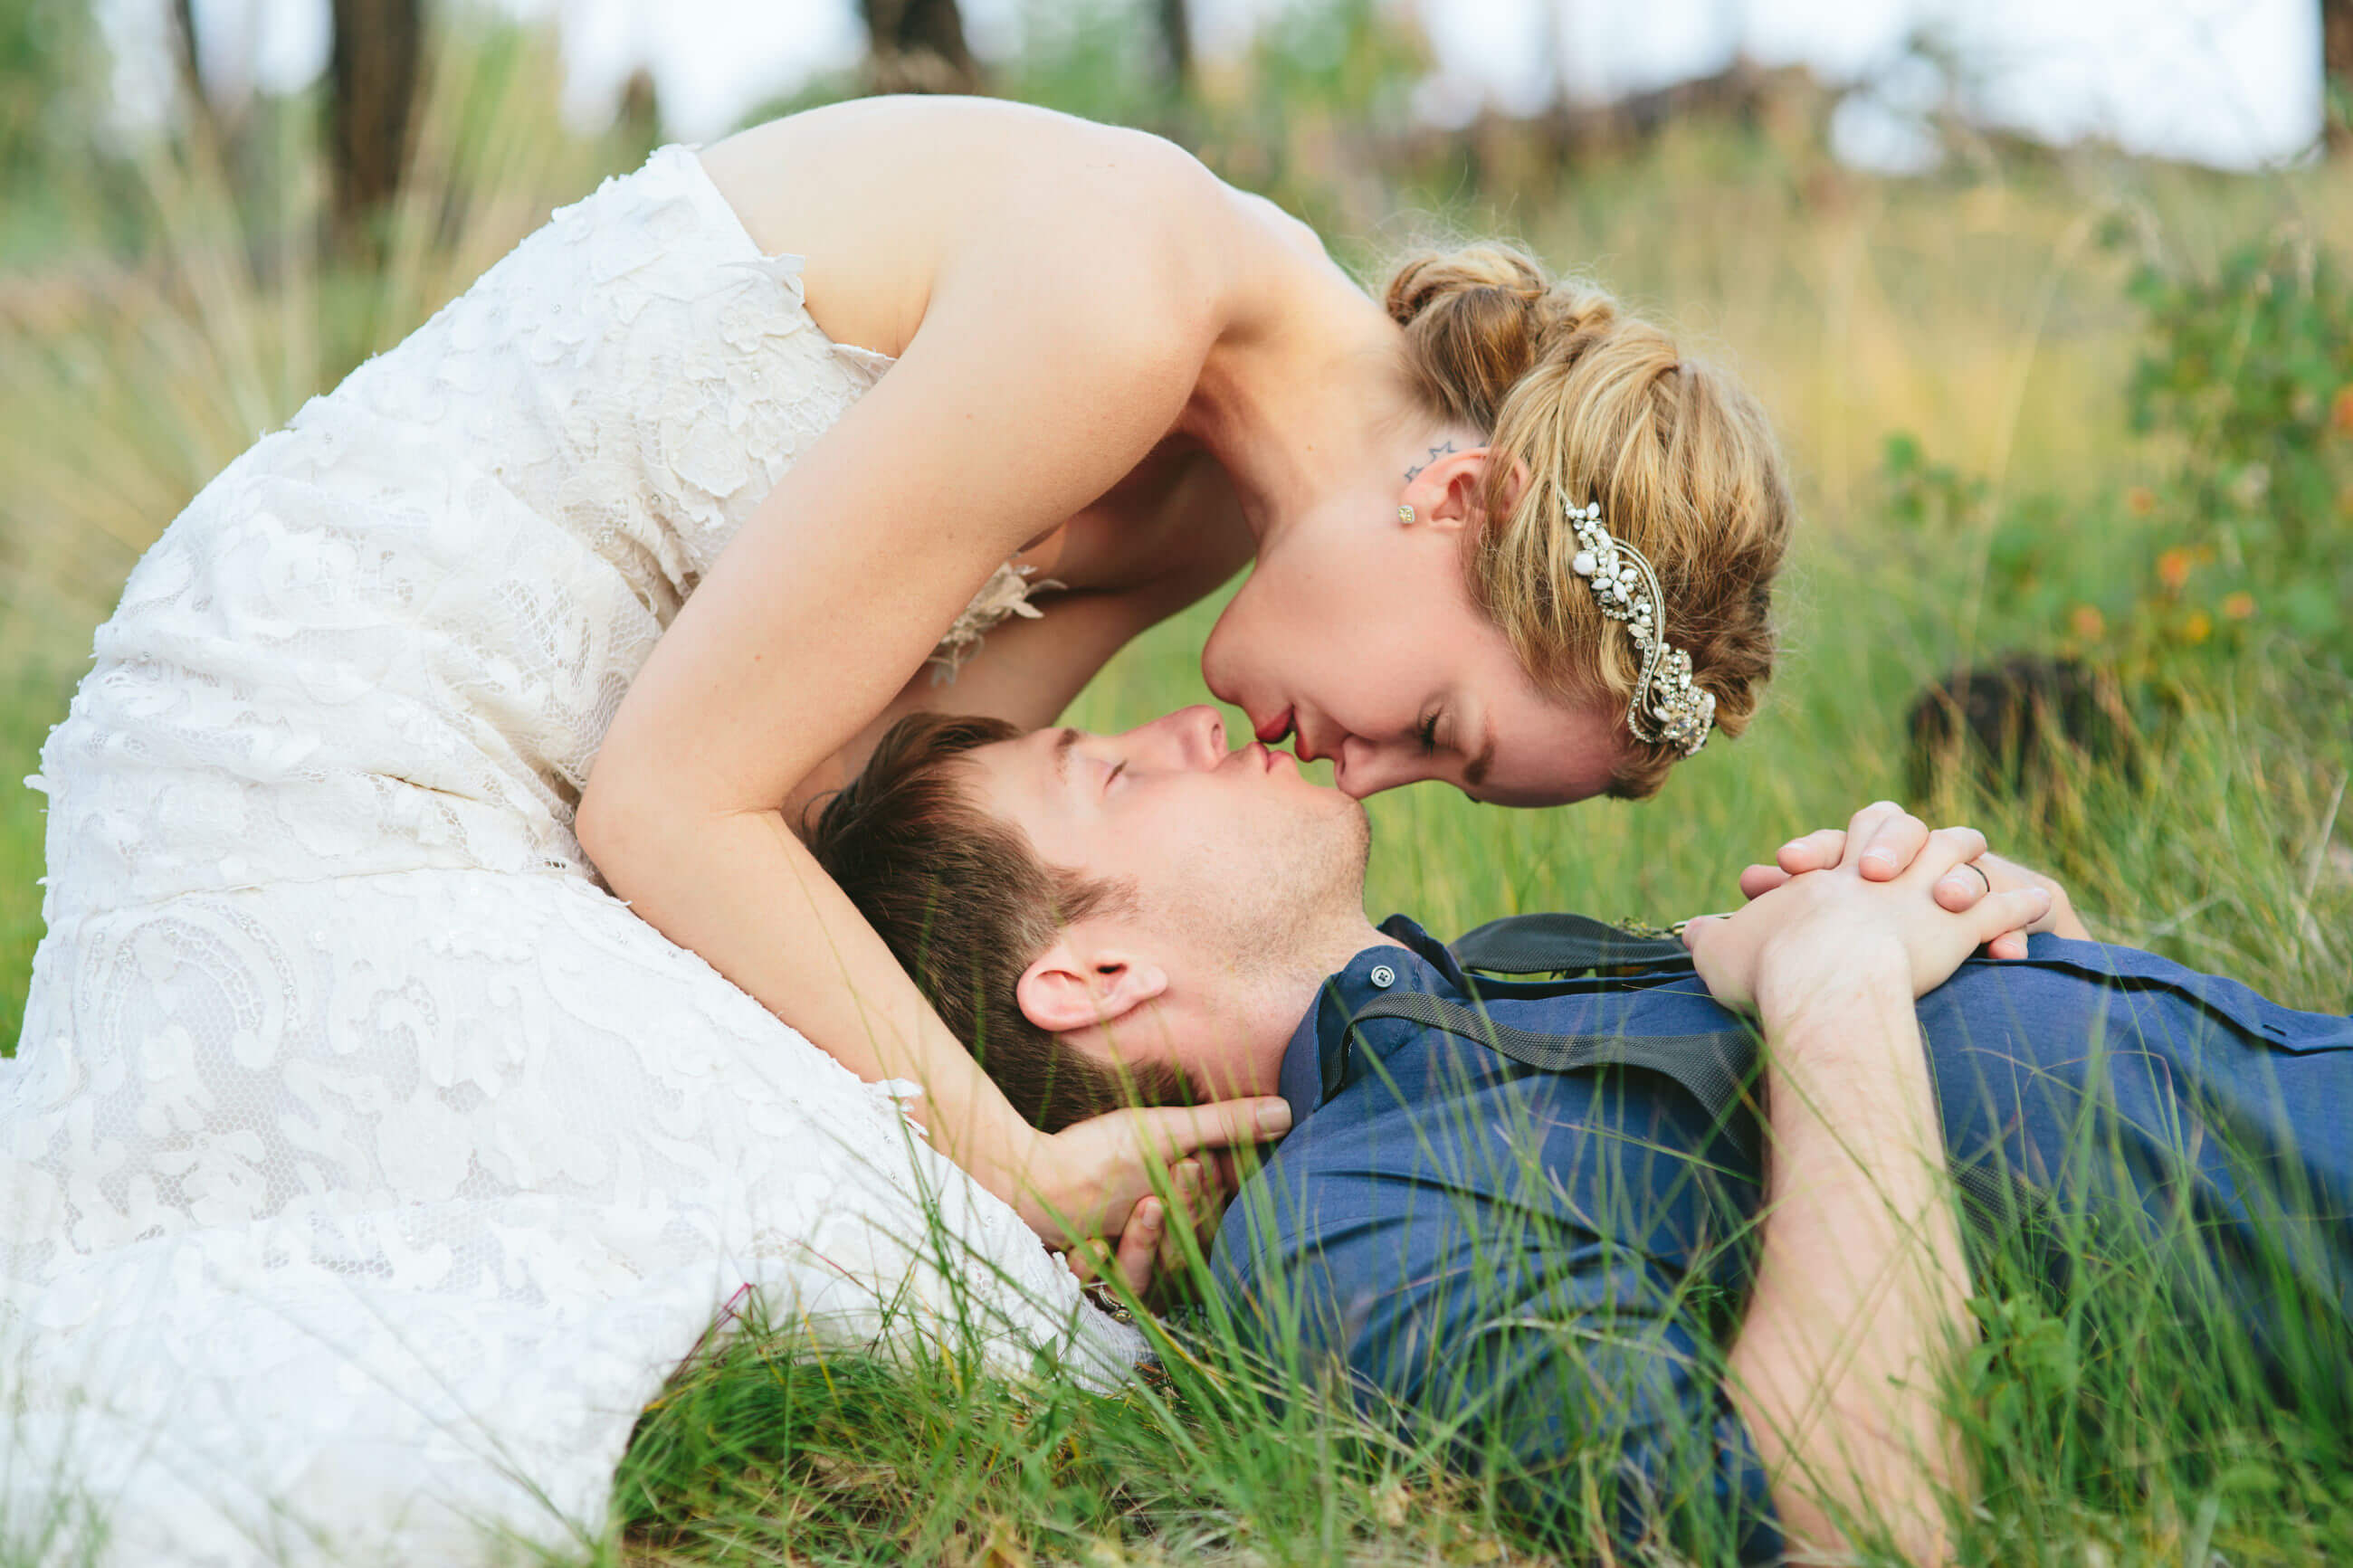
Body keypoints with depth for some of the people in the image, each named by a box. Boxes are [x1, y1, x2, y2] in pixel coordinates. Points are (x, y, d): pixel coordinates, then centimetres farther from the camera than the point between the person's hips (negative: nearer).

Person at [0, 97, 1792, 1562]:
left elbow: (800, 801, -1)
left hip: (515, 827, 9)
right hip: (320, 784, -9)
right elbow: (676, 800, -20)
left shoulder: (1211, 489, 6)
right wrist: (1025, 1170, -15)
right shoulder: (1121, 294, -23)